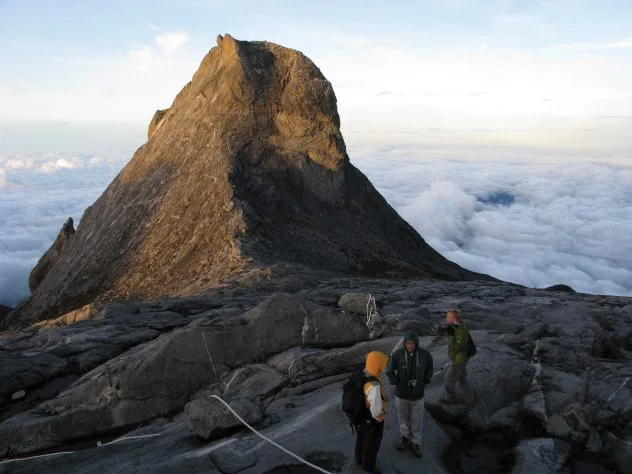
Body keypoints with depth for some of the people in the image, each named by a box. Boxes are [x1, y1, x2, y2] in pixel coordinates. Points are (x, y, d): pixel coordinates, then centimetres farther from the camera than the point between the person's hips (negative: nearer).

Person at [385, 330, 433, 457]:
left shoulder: (425, 354, -21)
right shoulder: (397, 354, -23)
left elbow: (429, 371, -1)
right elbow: (389, 371, -9)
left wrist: (423, 384, -4)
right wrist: (397, 384, -11)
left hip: (417, 395, 0)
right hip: (401, 394, 0)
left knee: (417, 421, 17)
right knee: (403, 417, 22)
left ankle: (415, 443, 40)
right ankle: (405, 437, 48)